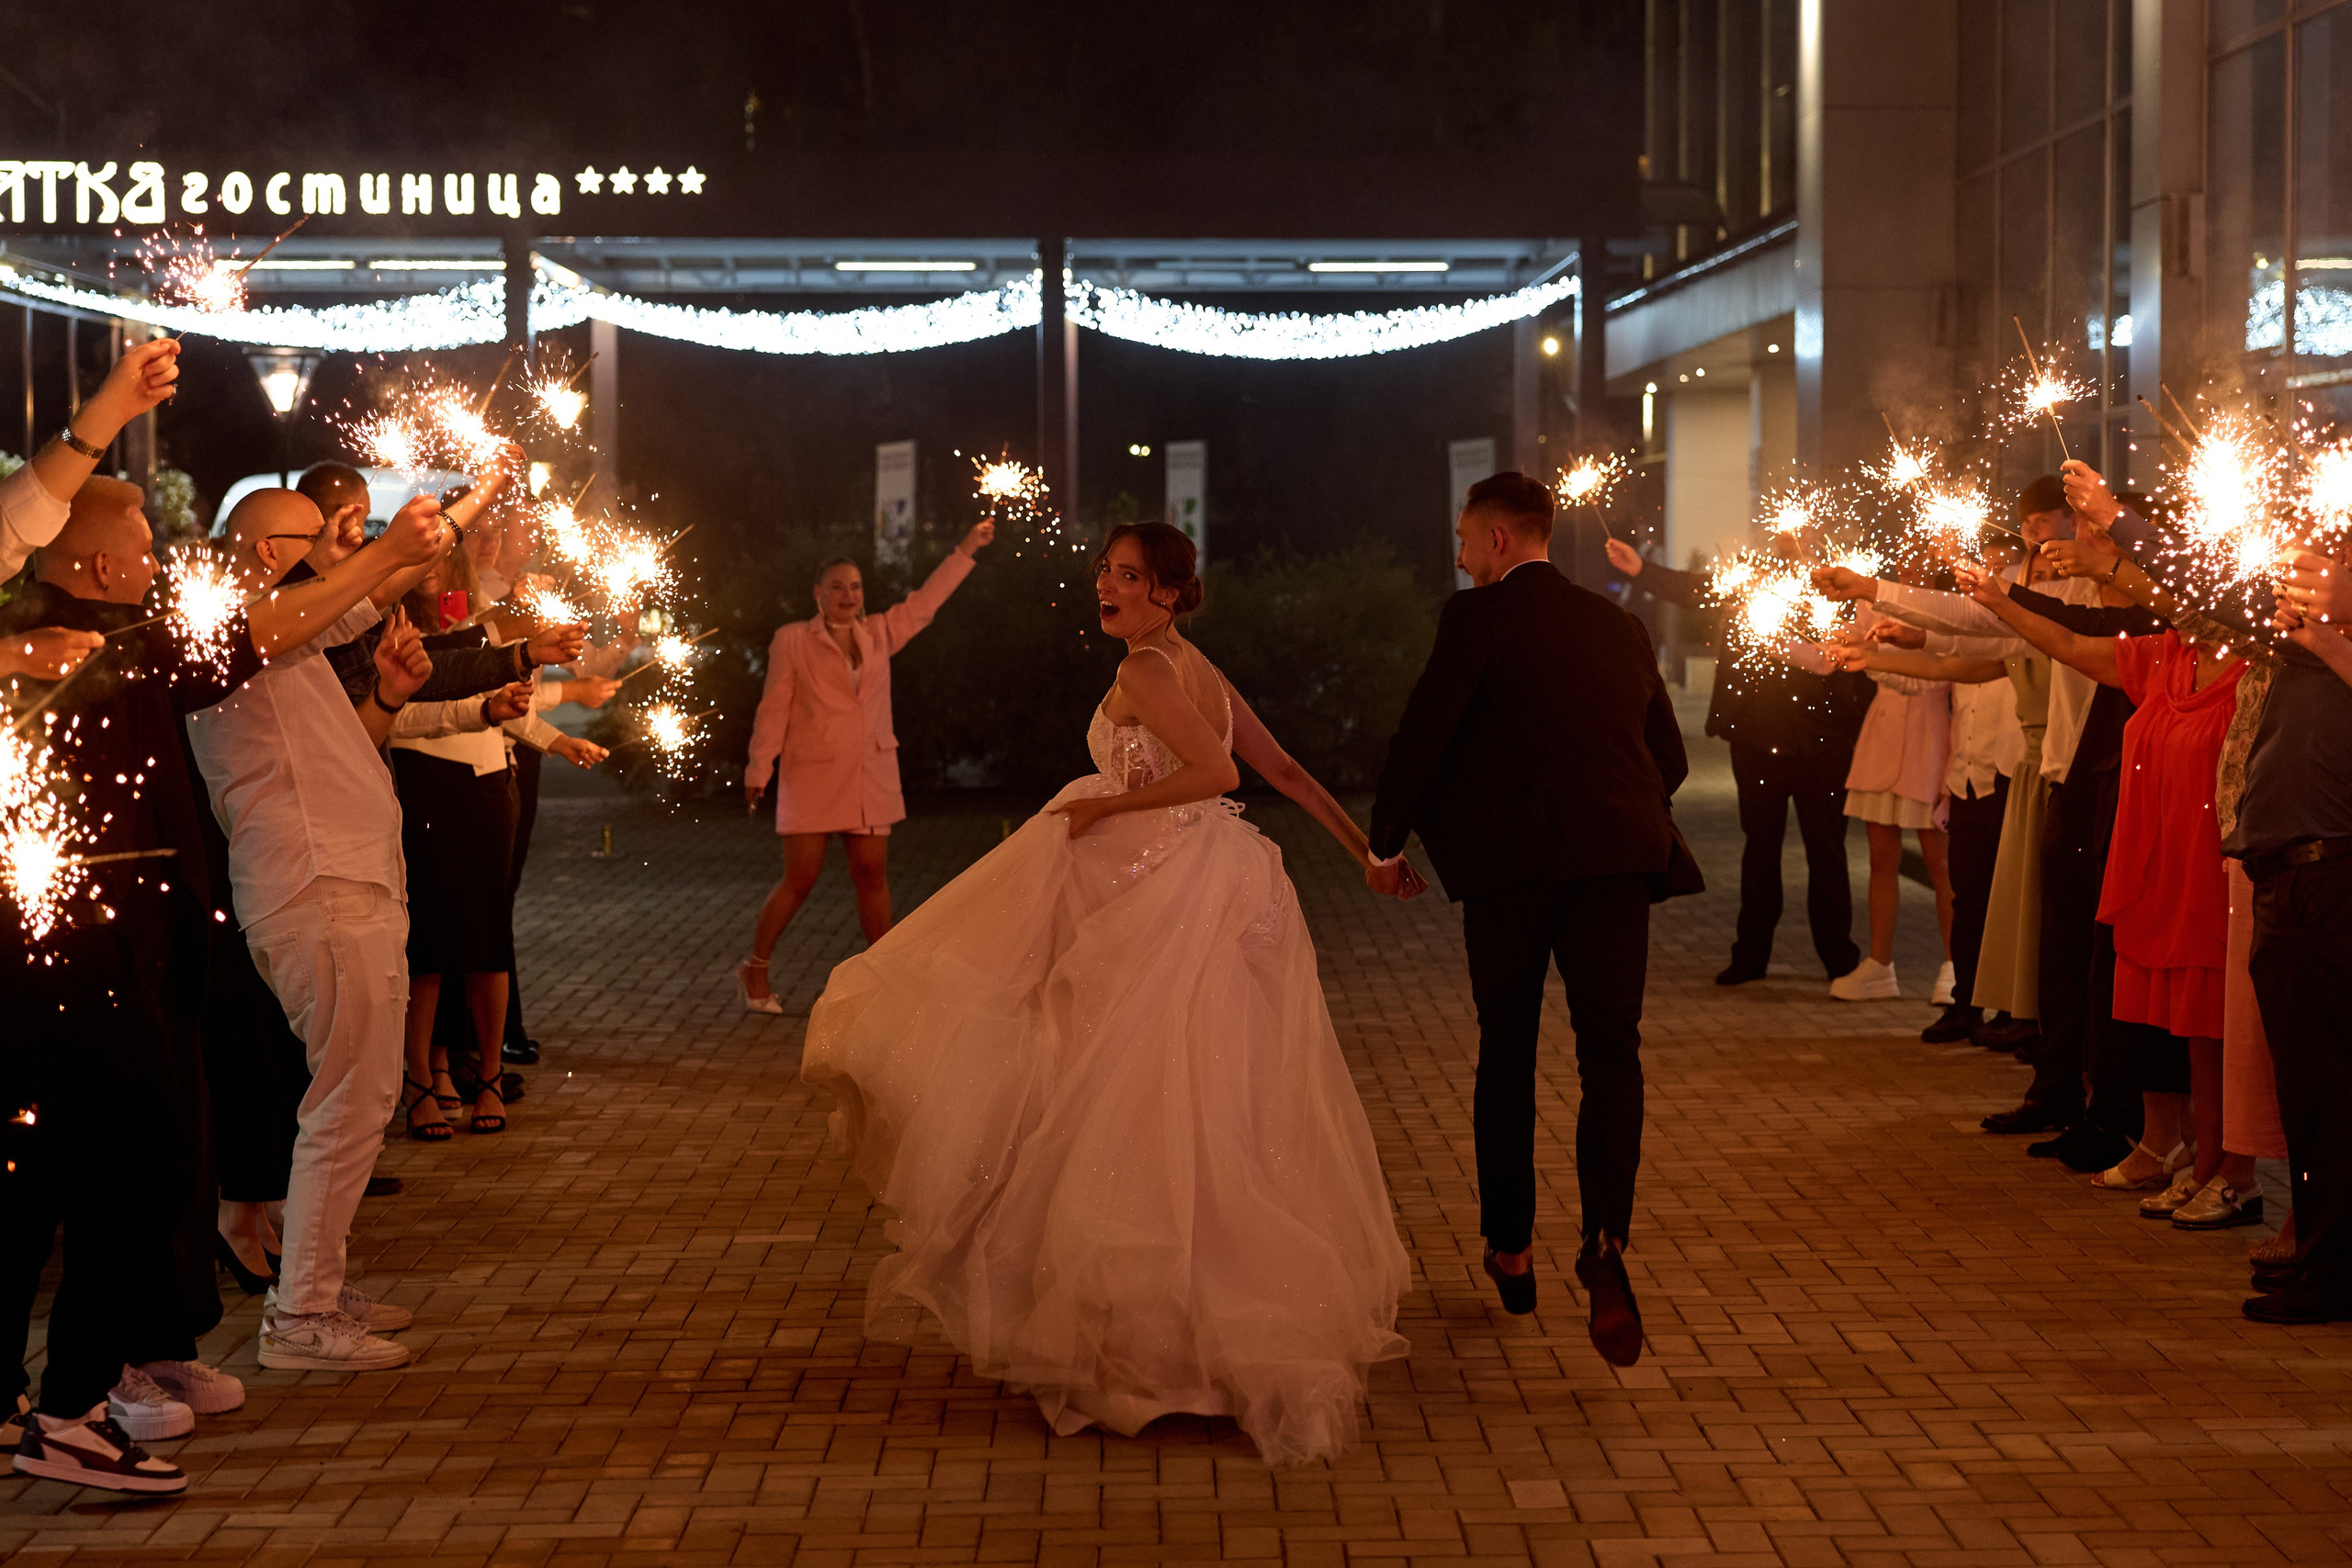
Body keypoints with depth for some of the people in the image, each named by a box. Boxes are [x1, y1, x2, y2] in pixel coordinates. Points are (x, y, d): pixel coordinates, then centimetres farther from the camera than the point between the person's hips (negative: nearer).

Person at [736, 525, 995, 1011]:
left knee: (872, 876, 5)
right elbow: (773, 708, -3)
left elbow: (926, 600, 16)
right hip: (812, 778, -4)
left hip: (870, 778, 4)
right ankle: (754, 969, 13)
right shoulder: (791, 640, -2)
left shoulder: (878, 635, 11)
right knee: (800, 878, -3)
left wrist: (967, 547, 14)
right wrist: (758, 769, -7)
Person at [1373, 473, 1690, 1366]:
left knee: (1507, 1056, 12)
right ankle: (1605, 1235, -21)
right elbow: (1670, 757, 20)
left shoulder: (1478, 617, -1)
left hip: (1508, 860, -3)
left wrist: (1386, 843, 7)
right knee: (1610, 1051, 0)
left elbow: (1422, 735, -5)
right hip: (1616, 859, 3)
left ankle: (1511, 1251, 20)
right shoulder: (1620, 627, 16)